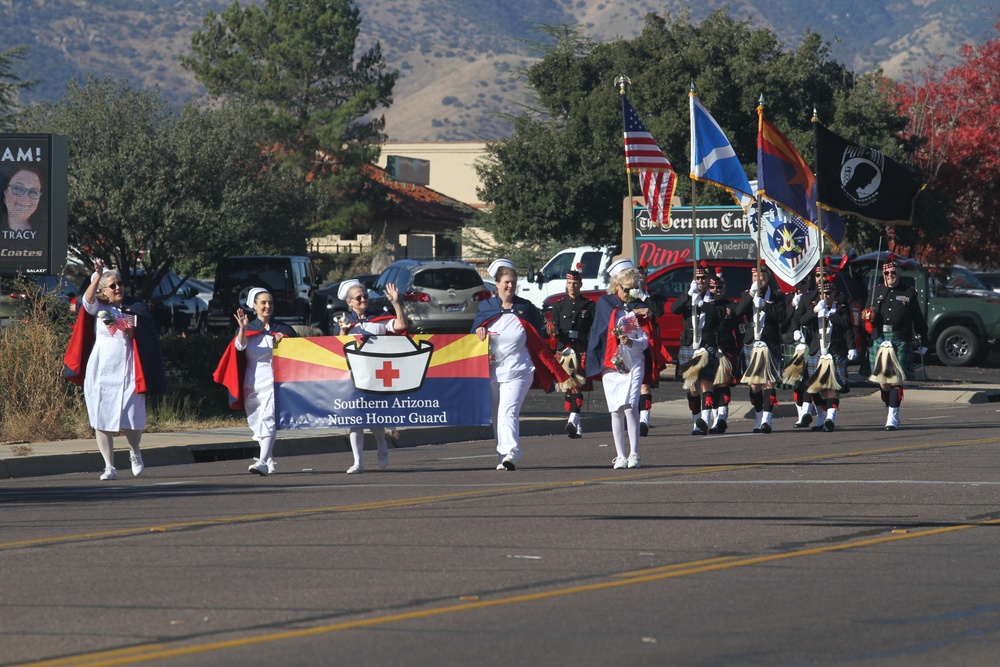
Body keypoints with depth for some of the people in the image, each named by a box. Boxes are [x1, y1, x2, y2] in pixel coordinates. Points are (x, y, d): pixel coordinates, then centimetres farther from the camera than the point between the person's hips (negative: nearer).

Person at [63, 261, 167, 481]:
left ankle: (135, 453, 25)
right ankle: (109, 467, 3)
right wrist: (97, 276, -29)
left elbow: (148, 336, 8)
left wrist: (132, 332, -12)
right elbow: (87, 299, -15)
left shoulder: (135, 308, 11)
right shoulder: (98, 308, 7)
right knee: (102, 419, -3)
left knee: (132, 418, -5)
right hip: (101, 370, 0)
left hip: (127, 370, 0)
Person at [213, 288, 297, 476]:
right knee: (257, 425, 8)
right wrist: (243, 329, -31)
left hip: (274, 382, -3)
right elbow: (240, 346, -11)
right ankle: (270, 461, 22)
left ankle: (263, 462, -30)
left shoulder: (282, 330, 8)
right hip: (252, 384, 3)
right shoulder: (247, 330, 9)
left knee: (268, 420, -19)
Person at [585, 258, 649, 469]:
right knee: (616, 410, 1)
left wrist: (632, 342, -14)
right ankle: (620, 456, 6)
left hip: (634, 364, -1)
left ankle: (634, 454, -15)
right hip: (611, 363, 1)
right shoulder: (605, 303, 6)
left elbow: (645, 340, 4)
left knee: (630, 406, -15)